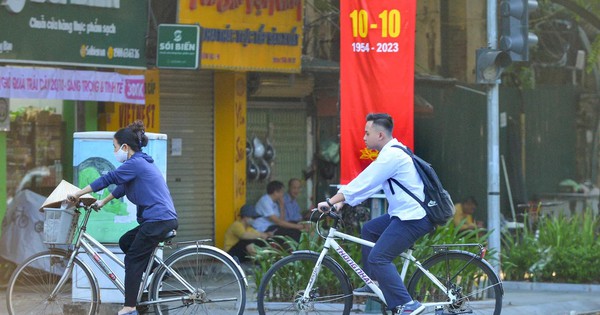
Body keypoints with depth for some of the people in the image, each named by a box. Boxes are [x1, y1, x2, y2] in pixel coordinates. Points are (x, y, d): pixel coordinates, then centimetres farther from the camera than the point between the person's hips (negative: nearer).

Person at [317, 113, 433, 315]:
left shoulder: (391, 156, -17)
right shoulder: (392, 153, 16)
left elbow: (363, 183, -19)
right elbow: (367, 184, 18)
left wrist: (330, 202, -15)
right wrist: (342, 203, 12)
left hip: (413, 218, -11)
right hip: (405, 214, 11)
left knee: (377, 258, -14)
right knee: (368, 230, 24)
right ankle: (374, 285, 26)